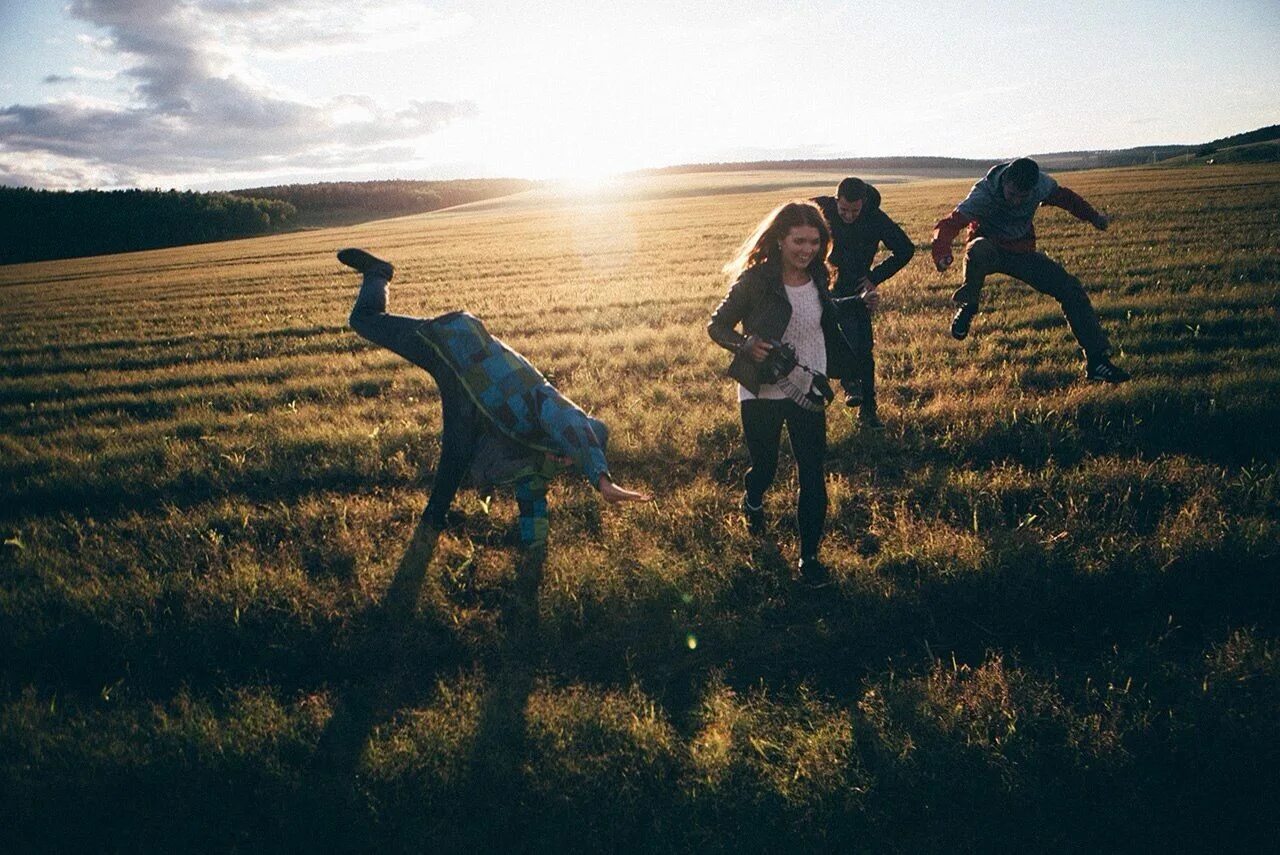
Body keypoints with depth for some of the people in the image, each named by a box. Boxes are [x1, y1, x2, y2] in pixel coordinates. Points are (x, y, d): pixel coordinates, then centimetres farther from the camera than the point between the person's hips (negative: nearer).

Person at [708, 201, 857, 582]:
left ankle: (809, 554, 14)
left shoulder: (817, 278, 1)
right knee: (765, 467, 14)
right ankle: (752, 503, 51)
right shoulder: (755, 280, -15)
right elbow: (717, 326, -10)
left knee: (813, 475, 0)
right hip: (761, 394, -3)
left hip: (807, 392, 3)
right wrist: (746, 345, -26)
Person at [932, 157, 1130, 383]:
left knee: (1070, 288, -9)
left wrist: (1094, 217, 20)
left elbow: (1063, 196, 9)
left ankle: (1096, 360, -1)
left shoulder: (1042, 185, -15)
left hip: (1022, 252, 4)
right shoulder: (983, 194, -29)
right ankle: (967, 307, -16)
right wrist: (942, 253, -60)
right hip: (990, 251, -4)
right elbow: (950, 224, -40)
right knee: (978, 249, -42)